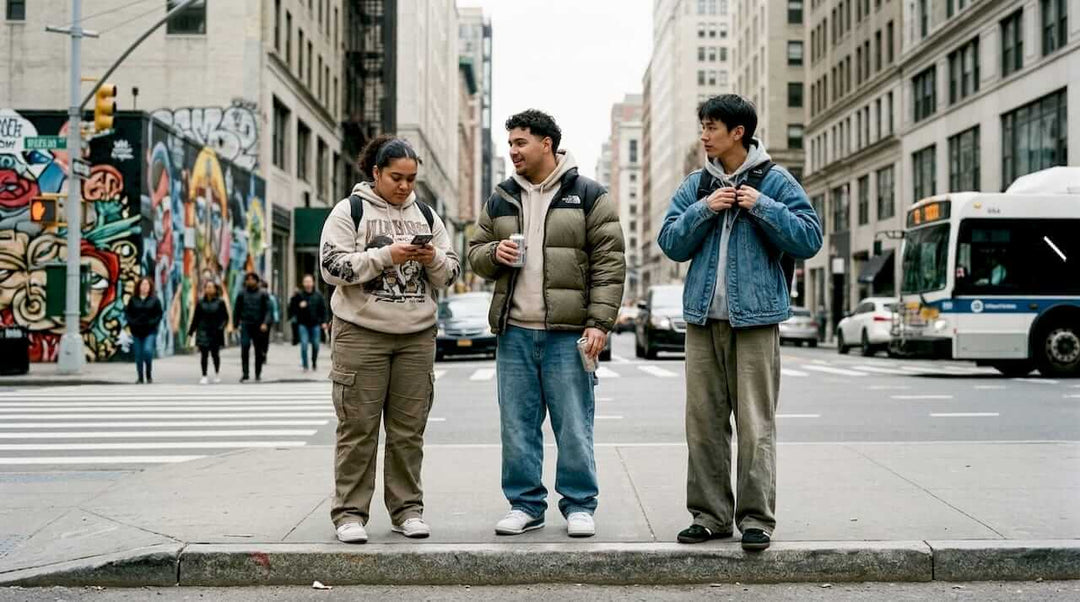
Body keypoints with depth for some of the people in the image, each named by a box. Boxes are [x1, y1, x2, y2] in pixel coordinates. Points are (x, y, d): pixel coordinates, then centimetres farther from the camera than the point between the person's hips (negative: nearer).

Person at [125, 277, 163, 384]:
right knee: (138, 356, 4)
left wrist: (153, 323, -11)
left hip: (150, 331, -2)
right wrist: (131, 322, -6)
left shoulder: (154, 300, 2)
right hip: (136, 331, 2)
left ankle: (149, 374, 0)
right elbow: (127, 312, 8)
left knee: (148, 350, -20)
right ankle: (140, 379, 14)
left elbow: (159, 314, 3)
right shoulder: (133, 300, 6)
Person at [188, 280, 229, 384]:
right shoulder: (200, 303, 4)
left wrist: (221, 327, -14)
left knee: (215, 354, 6)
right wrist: (191, 331, 5)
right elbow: (196, 318, 8)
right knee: (204, 354, -4)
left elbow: (225, 317, 1)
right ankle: (204, 376, 0)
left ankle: (217, 374, 29)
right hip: (203, 332, 1)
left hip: (215, 332, -1)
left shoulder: (220, 302, -1)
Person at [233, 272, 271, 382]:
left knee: (259, 350, 5)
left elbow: (268, 310, -1)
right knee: (244, 348, -13)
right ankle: (245, 374, -12)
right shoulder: (241, 294, 7)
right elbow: (236, 310, 14)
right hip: (245, 324, 0)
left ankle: (258, 374, 16)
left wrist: (265, 323, -14)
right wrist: (235, 324, 9)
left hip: (259, 326, 0)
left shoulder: (263, 294, 3)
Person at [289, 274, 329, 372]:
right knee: (304, 344, -9)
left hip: (315, 324, 2)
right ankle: (305, 365, 0)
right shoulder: (298, 295, -2)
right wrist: (299, 306, -18)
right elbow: (291, 307, 1)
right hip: (303, 324, -2)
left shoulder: (318, 295, 3)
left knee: (316, 345, 7)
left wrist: (323, 322, 0)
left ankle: (314, 363, 27)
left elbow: (323, 309, 6)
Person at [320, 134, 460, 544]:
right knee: (358, 428, -1)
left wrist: (434, 258, -9)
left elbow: (450, 273, 14)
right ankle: (350, 514, 6)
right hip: (361, 333, -4)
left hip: (417, 336, 4)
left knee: (409, 430, 7)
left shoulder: (425, 215, 14)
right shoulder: (350, 210, 1)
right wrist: (386, 255, -17)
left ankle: (407, 510, 16)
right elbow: (332, 266, -9)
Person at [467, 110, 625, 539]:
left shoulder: (589, 196, 2)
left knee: (574, 426, 1)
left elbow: (609, 263, -2)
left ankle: (580, 506, 14)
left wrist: (600, 322, -10)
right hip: (514, 333, 4)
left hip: (569, 334, -4)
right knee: (517, 426, 8)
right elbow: (475, 252, 21)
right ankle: (525, 504, 20)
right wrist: (494, 254, -3)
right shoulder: (500, 201, 15)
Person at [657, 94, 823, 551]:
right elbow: (670, 243, 7)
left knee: (755, 423, -4)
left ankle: (756, 517, 4)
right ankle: (710, 514, 16)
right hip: (703, 317, 4)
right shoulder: (695, 186, 13)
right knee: (704, 420, 7)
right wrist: (704, 210, -7)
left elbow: (809, 239, -3)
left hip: (755, 317, -4)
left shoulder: (775, 182, 2)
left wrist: (763, 207, -12)